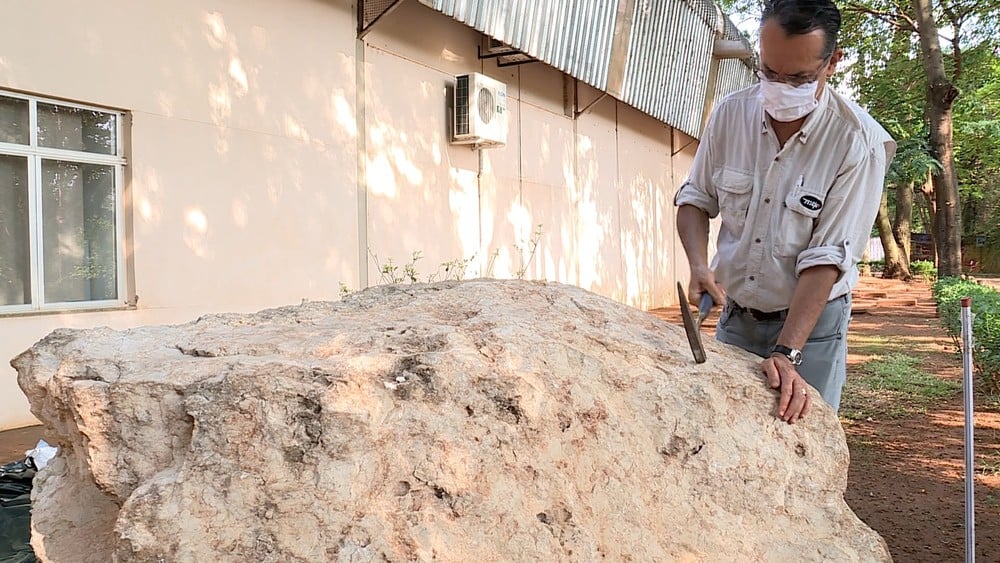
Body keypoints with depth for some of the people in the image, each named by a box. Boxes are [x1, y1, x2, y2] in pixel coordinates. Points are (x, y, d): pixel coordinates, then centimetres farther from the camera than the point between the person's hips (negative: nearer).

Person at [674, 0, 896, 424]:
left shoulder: (858, 143, -18)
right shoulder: (730, 114, -7)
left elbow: (826, 258, -20)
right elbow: (695, 199, 6)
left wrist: (787, 353, -28)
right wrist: (699, 265, -12)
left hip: (812, 322, -3)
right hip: (734, 316, 3)